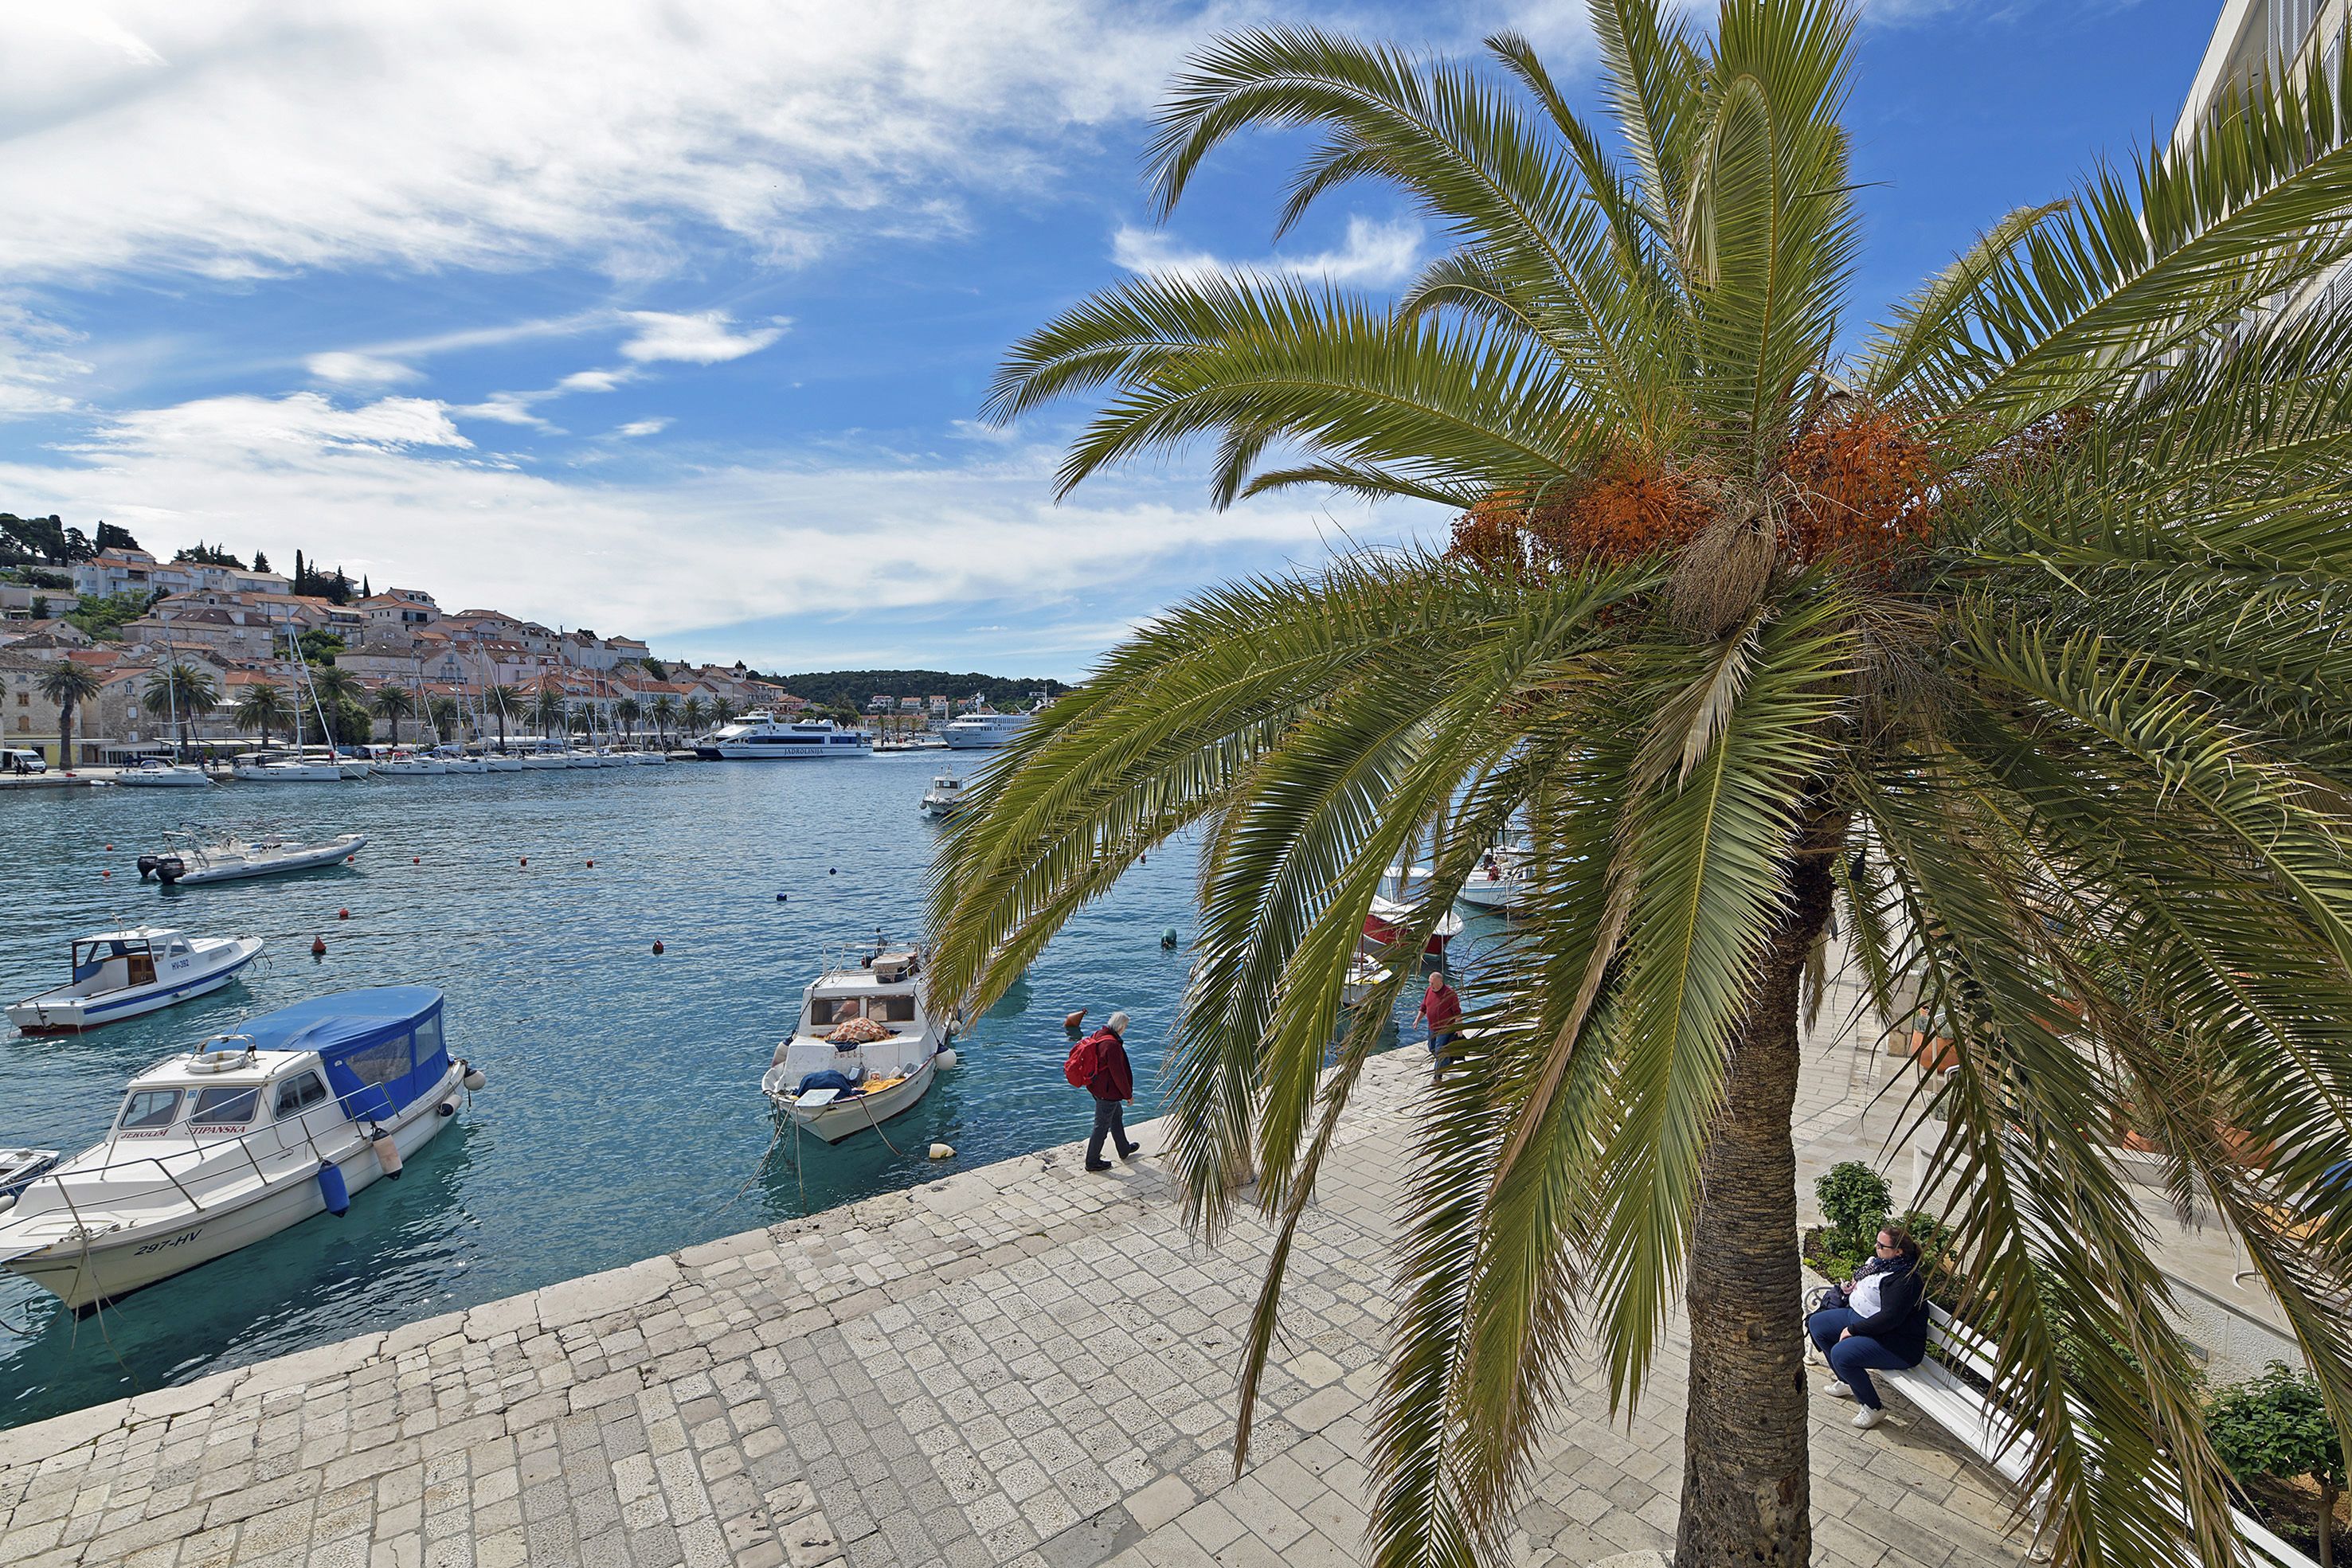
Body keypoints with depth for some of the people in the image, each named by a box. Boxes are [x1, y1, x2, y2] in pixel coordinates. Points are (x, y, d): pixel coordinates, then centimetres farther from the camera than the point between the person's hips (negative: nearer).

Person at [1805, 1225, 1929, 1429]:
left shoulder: (1905, 1280, -25)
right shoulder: (1882, 1263, 4)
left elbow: (1889, 1318, -29)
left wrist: (1853, 1330, -22)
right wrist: (1853, 1287, 6)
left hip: (1897, 1344, -10)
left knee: (1841, 1353, -28)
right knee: (1817, 1323, 6)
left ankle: (1873, 1408, -4)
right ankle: (1847, 1382, 20)